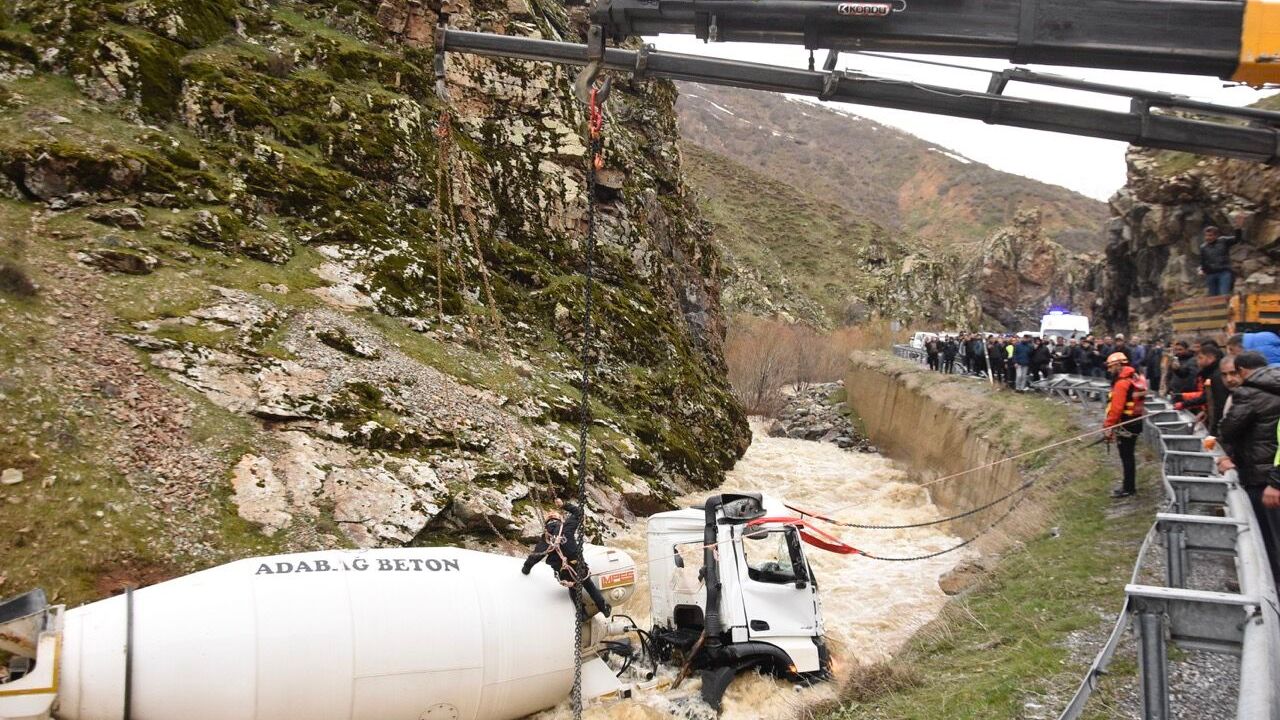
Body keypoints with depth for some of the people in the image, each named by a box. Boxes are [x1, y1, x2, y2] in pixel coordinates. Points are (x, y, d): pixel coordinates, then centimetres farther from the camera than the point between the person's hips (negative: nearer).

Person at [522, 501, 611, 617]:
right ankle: (604, 609, 32)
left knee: (573, 591, 27)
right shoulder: (567, 528, -7)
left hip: (565, 574, 1)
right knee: (590, 587, 22)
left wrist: (526, 568, 17)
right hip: (579, 567, -1)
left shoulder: (545, 540, -2)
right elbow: (577, 513, 7)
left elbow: (534, 556, 1)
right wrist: (564, 505, 16)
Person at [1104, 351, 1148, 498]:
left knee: (1126, 456, -3)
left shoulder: (1122, 383, -19)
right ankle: (1130, 485, 27)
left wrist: (1108, 426, -17)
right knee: (1129, 455, 17)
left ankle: (1128, 488, 2)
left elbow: (1116, 408, -22)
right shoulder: (1135, 378, 12)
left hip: (1125, 424, -10)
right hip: (1135, 421, 10)